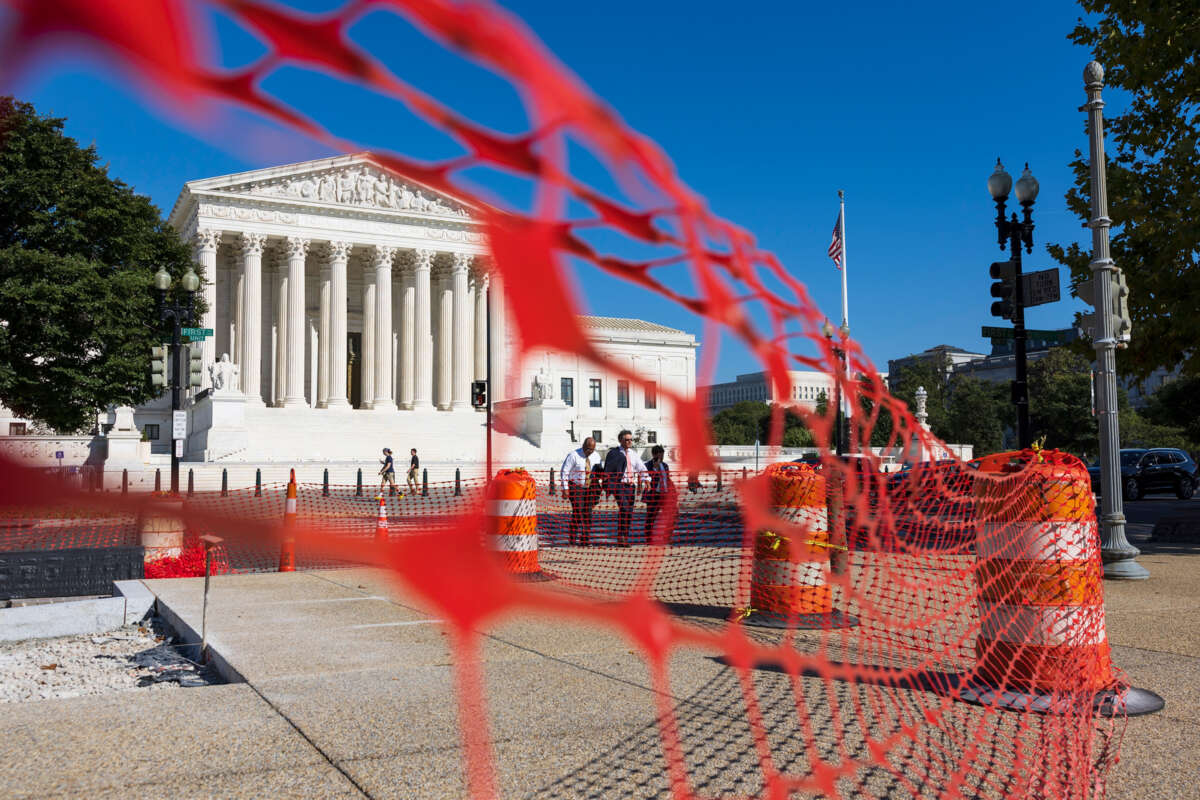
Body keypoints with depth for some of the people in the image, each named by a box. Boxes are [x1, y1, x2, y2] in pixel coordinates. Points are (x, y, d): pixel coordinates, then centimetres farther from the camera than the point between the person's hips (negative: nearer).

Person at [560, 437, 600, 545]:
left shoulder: (596, 456, 5)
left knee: (588, 514, 2)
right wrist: (565, 488, -14)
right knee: (577, 512, -13)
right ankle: (572, 540, -4)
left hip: (589, 488, 5)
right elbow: (564, 472, -10)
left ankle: (585, 540, 9)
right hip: (575, 487, -5)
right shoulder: (574, 455, -11)